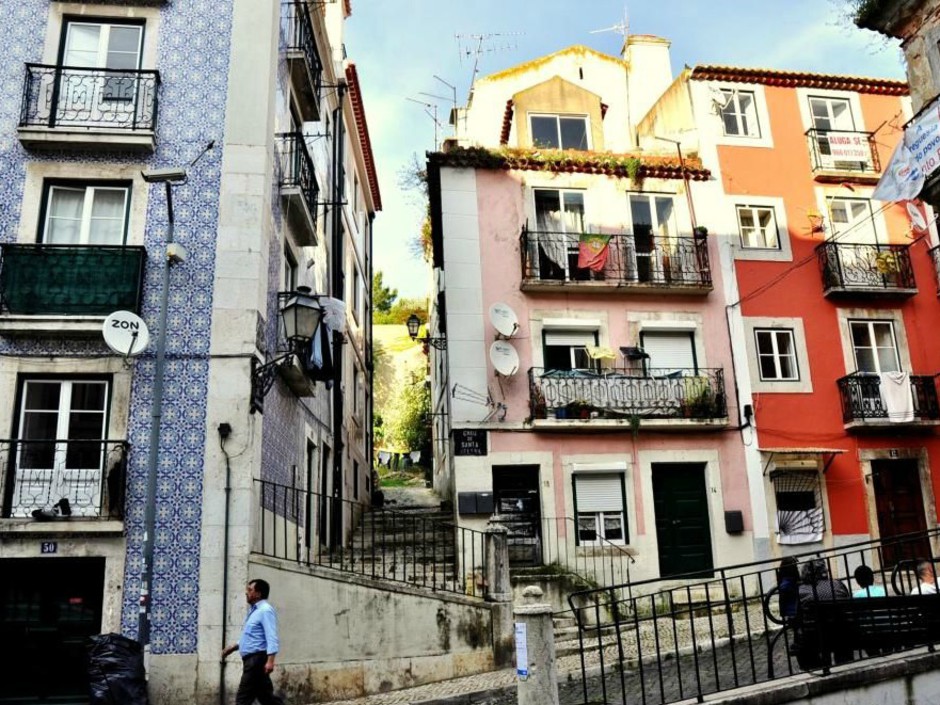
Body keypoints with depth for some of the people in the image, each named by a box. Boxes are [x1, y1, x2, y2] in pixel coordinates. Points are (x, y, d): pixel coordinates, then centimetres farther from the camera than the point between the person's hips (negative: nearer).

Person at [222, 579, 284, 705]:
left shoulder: (265, 610, -13)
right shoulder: (254, 611, 18)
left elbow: (271, 638, -22)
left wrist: (270, 660, -31)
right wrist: (233, 648, 27)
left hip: (257, 660, -10)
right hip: (252, 660, 10)